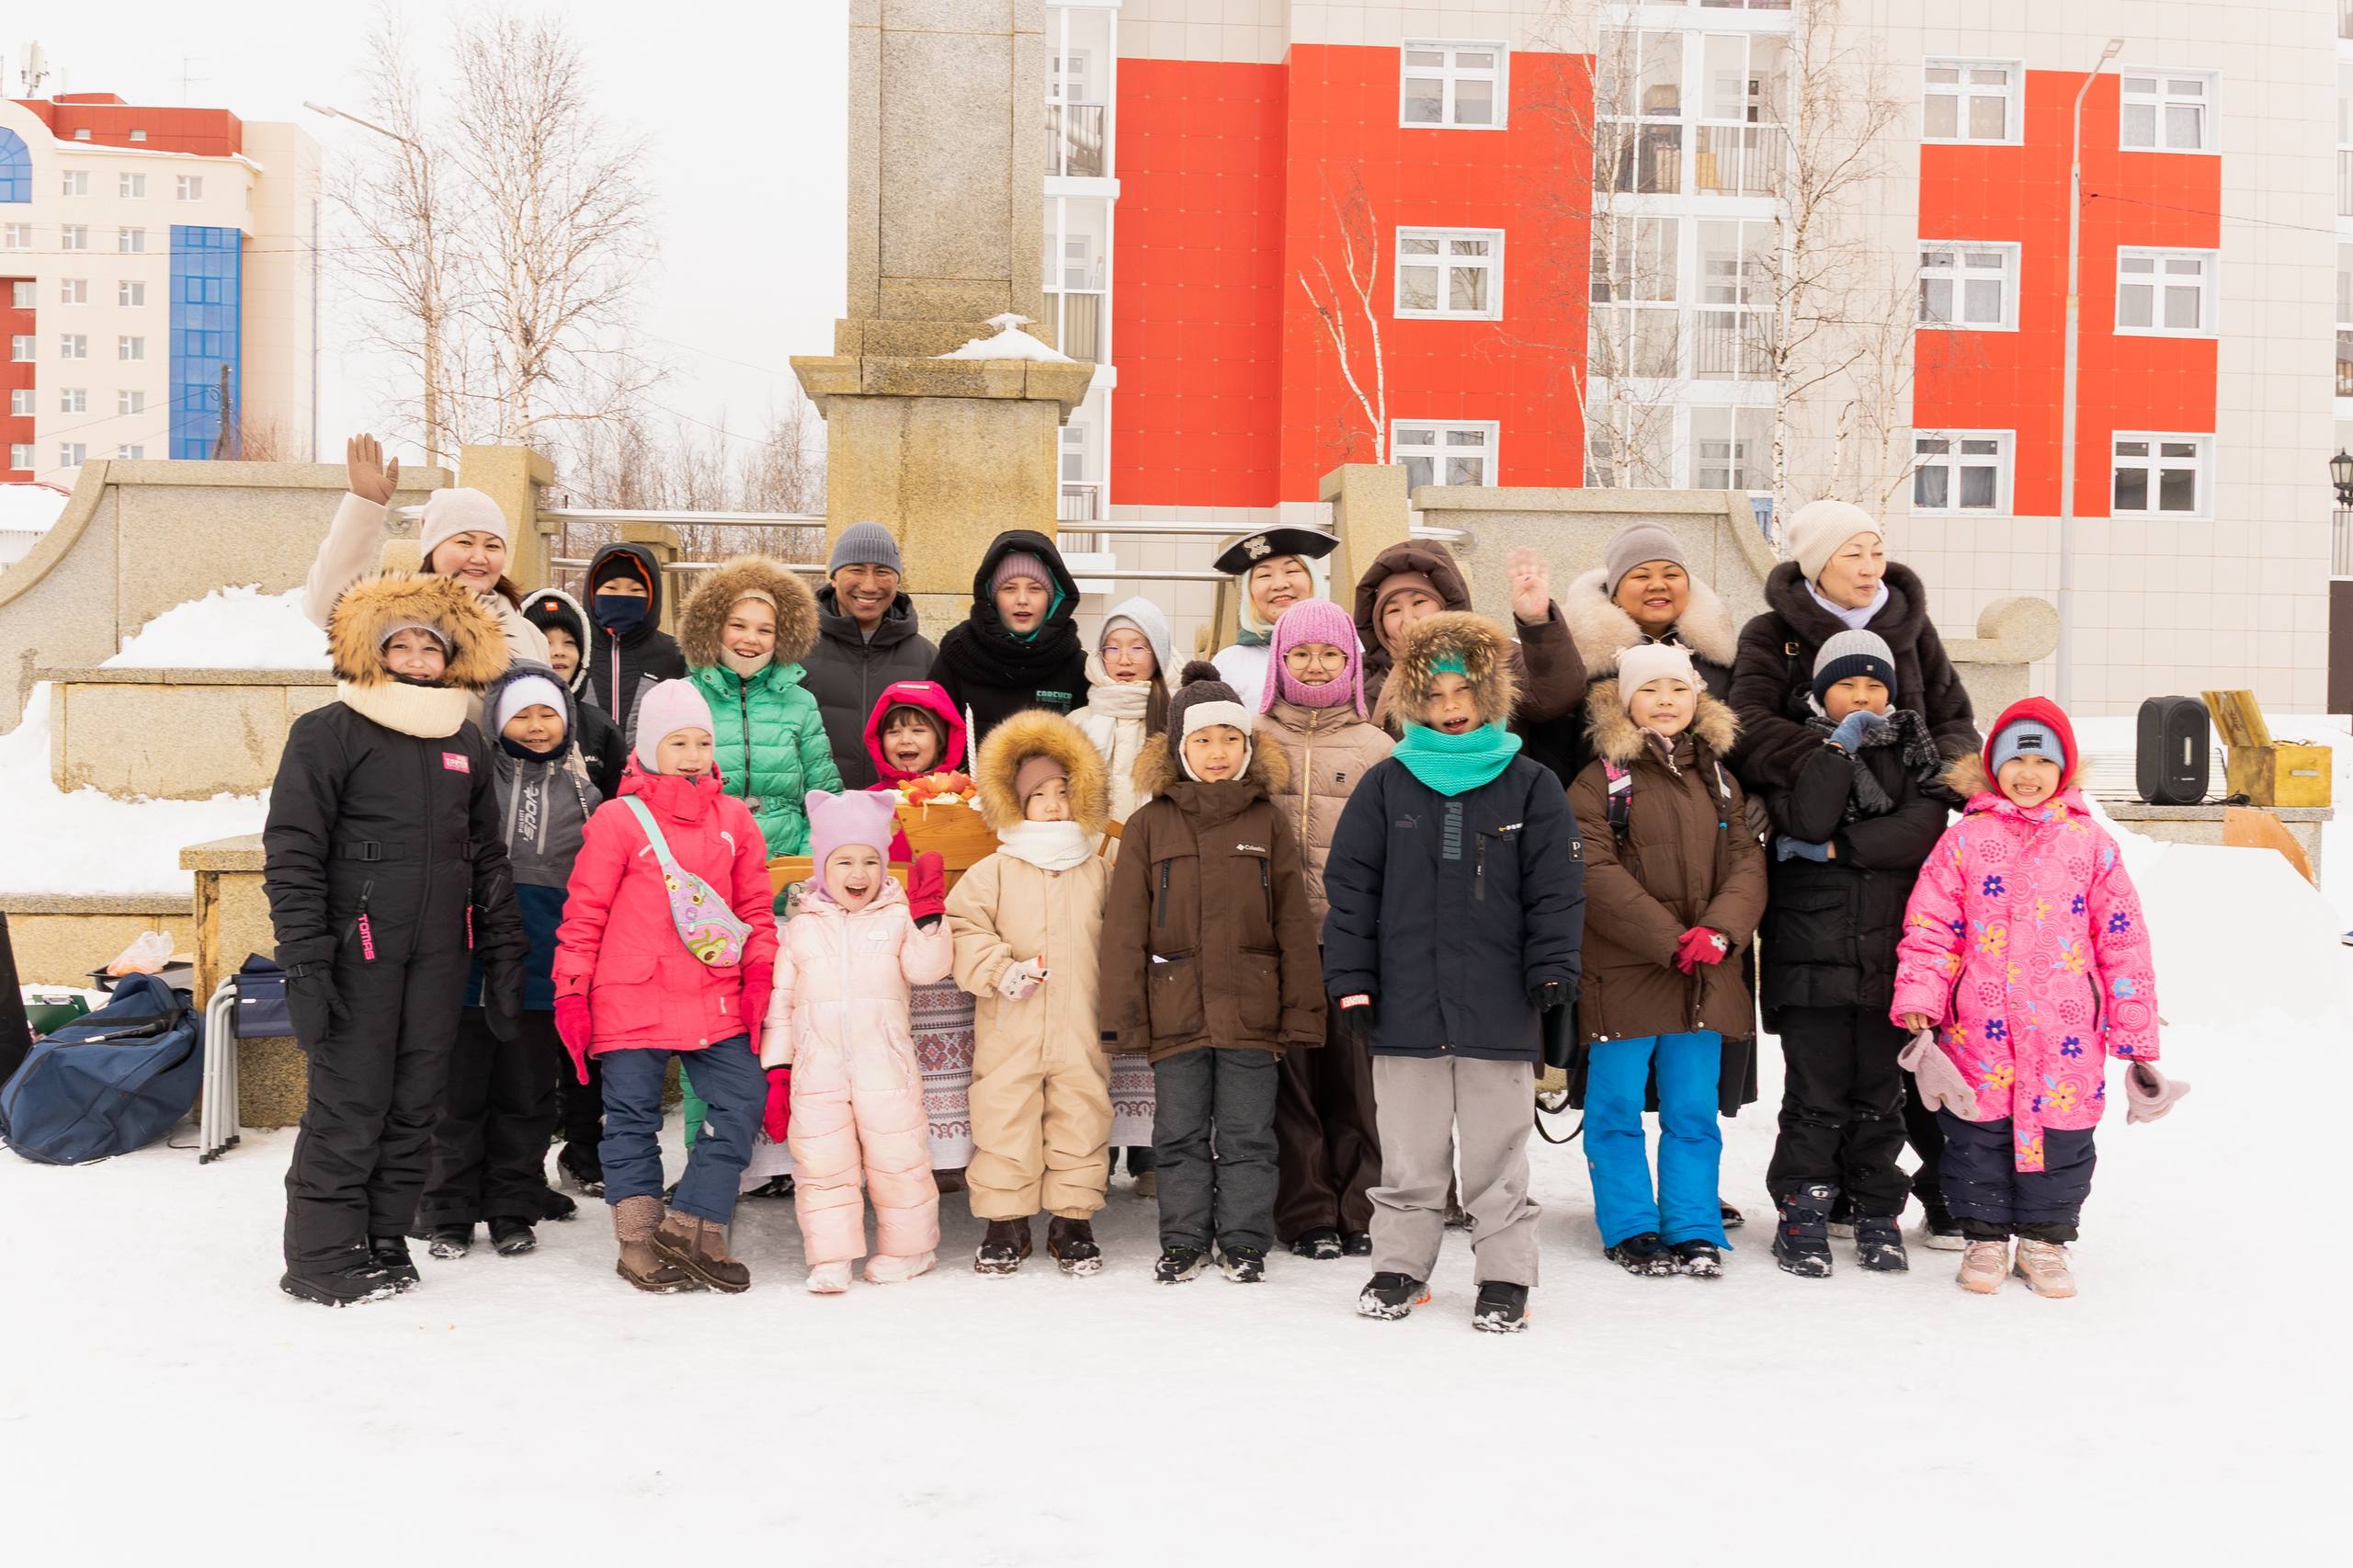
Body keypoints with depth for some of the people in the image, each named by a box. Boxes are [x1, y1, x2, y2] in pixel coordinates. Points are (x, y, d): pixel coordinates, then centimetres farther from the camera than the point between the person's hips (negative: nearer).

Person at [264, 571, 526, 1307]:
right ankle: (323, 1255, 7)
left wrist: (503, 958, 13)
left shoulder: (466, 746, 15)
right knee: (349, 1104, -4)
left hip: (439, 956, 5)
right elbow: (291, 852, -8)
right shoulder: (328, 733, -4)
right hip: (357, 950, -5)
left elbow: (488, 857, 19)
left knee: (414, 1106, 8)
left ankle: (384, 1240, 19)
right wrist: (303, 962, -15)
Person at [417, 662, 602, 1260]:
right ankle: (448, 1211, 14)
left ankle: (513, 1208, 20)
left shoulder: (581, 797, 11)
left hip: (541, 974, 3)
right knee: (459, 1093, 4)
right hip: (468, 965, -2)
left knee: (527, 1095, 9)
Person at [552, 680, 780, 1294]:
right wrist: (571, 992, -3)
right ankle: (638, 1238, 17)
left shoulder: (733, 818, 9)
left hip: (718, 1003, 4)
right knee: (633, 1118, 6)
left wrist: (760, 973, 4)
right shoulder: (617, 819, -4)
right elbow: (584, 913, -2)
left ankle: (692, 1227, 10)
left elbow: (755, 905, 14)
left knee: (743, 1100, -1)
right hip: (632, 1003, -3)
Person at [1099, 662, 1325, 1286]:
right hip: (1175, 1012, 0)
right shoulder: (1149, 824, 3)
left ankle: (1244, 1242, 18)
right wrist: (1124, 1018, -3)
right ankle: (1183, 1241, 22)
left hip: (1251, 1014, 0)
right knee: (1180, 1135, 9)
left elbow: (1293, 925, 5)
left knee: (1246, 1136, 7)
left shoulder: (1268, 823, 4)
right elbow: (1125, 929, 2)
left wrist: (1300, 1014, 0)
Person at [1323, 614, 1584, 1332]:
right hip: (1406, 1004, 1)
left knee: (1497, 1154, 6)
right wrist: (1352, 982, -1)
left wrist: (1553, 978, -6)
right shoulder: (1386, 785, 5)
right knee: (1409, 1155, 10)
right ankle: (1399, 1267, 23)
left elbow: (1555, 892, 3)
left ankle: (1504, 1278, 16)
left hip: (1498, 1005, -1)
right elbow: (1350, 887, 5)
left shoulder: (1530, 786, 4)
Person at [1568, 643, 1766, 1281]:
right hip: (1623, 971, -4)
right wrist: (1671, 939, -17)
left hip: (1706, 976, 4)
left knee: (1693, 1109, 9)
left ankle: (1693, 1229, 17)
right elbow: (1595, 872, -12)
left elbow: (1747, 863, 6)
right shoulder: (1601, 780, -2)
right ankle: (1631, 1228, 15)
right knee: (1617, 1107, 3)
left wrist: (1720, 931, -13)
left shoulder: (1717, 778, 13)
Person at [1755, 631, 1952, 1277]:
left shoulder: (1910, 749, 10)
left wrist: (1835, 849, -13)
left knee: (1881, 1092, 8)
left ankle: (1877, 1213, 18)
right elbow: (1807, 821, -15)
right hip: (1812, 952, -2)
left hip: (1888, 954, 2)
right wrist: (1842, 745, -13)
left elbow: (1924, 829, -8)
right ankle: (1803, 1216, 7)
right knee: (1815, 1093, -1)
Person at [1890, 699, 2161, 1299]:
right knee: (1978, 1133, 7)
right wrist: (1918, 998, -10)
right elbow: (1930, 927, 3)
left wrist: (2137, 1036, 4)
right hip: (1979, 1030, 0)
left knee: (2061, 1134, 8)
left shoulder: (2091, 844, 5)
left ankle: (2045, 1238, 26)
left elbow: (2123, 941, 6)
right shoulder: (1965, 839, 4)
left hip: (2066, 1032, 1)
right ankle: (1985, 1236, 23)